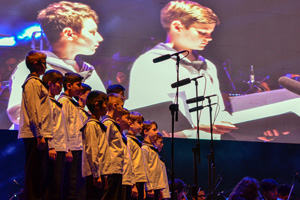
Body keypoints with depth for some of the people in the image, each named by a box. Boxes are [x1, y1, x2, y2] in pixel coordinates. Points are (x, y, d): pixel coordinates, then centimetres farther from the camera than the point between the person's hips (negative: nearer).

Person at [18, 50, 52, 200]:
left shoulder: (36, 82, 22)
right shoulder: (32, 83, -9)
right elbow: (33, 111, -16)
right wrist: (40, 135, -20)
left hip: (38, 135, 10)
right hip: (35, 136, -10)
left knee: (39, 173, 11)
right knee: (34, 172, -9)